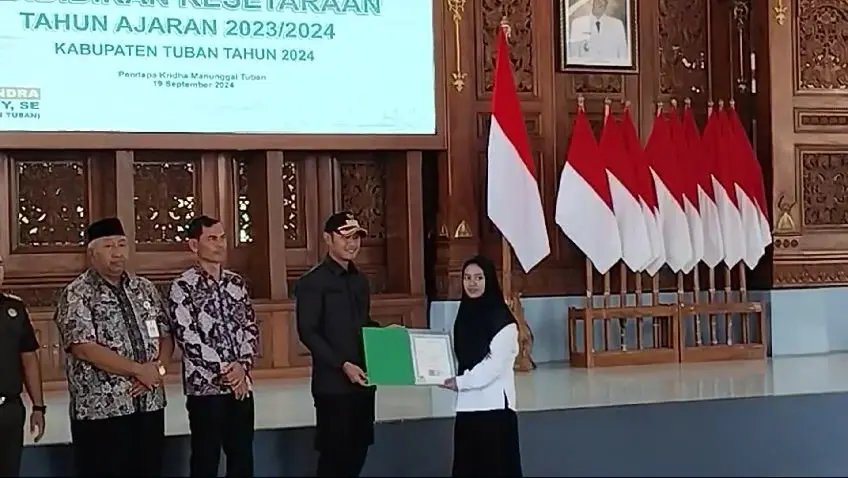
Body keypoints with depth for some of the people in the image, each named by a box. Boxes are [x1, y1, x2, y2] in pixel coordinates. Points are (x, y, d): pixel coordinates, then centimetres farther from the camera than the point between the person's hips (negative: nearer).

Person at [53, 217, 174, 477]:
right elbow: (84, 348, -17)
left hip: (150, 405, 5)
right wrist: (140, 370, -16)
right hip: (100, 411, -5)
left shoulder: (145, 289, 11)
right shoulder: (77, 294, -6)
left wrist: (157, 368, -10)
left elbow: (166, 337, 12)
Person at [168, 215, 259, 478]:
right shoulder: (183, 286, -7)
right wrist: (224, 369, -14)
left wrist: (243, 365, -7)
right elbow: (187, 337, -14)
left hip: (241, 384, 5)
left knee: (242, 457, 10)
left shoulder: (236, 283, 10)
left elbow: (251, 327, 9)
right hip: (205, 386, -5)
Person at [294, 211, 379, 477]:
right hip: (332, 383, -7)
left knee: (358, 448, 9)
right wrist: (342, 364, -21)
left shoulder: (360, 281, 15)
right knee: (334, 452, -2)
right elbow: (307, 333, -14)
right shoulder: (313, 282, -7)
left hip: (362, 380, 7)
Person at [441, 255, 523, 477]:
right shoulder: (465, 314, 12)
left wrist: (460, 382, -15)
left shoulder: (503, 319, -8)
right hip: (467, 405, 6)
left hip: (495, 405, -6)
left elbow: (495, 365, -14)